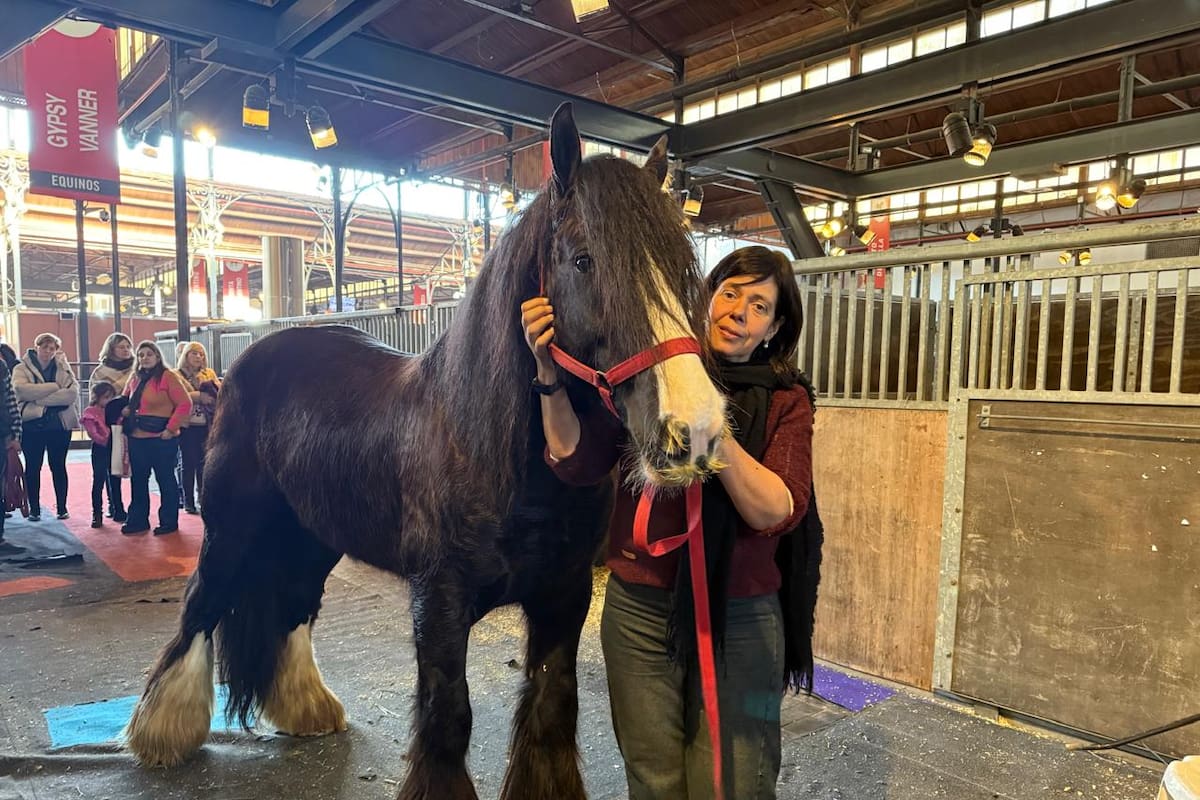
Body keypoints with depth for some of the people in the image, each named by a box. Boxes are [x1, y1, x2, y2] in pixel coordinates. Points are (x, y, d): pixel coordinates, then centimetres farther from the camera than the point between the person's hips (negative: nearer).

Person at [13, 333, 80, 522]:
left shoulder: (63, 368, 6)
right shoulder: (22, 368, 4)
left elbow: (72, 392, -11)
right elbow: (21, 389, -17)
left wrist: (39, 399, -15)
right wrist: (53, 387, -16)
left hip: (60, 423, 1)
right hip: (31, 424, -1)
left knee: (58, 466, 9)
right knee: (33, 467, 6)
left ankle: (62, 507, 17)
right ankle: (34, 508, 16)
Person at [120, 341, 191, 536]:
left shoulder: (168, 376, -8)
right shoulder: (134, 379, 13)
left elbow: (185, 404, -14)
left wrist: (170, 428, -16)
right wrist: (125, 411, 8)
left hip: (162, 439, -7)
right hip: (137, 439, 7)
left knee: (165, 480, 3)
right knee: (138, 481, 13)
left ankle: (168, 522, 12)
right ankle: (137, 520, 24)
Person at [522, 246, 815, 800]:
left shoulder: (787, 400, -3)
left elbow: (776, 512, -17)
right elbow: (577, 463, -8)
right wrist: (549, 376, -20)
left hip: (737, 618, -1)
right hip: (638, 609, 1)